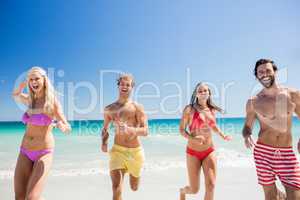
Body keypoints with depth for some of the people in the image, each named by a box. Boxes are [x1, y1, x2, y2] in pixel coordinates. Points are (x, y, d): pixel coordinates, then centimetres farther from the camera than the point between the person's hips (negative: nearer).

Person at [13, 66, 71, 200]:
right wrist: (24, 84, 10)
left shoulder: (52, 102, -10)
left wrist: (62, 126, -34)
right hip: (25, 153, 5)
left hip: (44, 153, -5)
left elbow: (68, 128, -11)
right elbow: (15, 95, 29)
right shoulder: (29, 100, 6)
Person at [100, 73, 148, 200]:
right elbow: (105, 129, 16)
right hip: (117, 150, 1)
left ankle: (132, 173, 54)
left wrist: (129, 129, -31)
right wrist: (104, 142, -3)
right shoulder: (109, 109, 3)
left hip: (135, 151, 0)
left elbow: (145, 131, -14)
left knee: (134, 188, 19)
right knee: (116, 186, -12)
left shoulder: (137, 108, -6)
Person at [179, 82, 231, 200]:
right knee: (194, 190, 7)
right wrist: (192, 138, -27)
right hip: (193, 152, -3)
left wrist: (223, 136, 5)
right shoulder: (190, 109, -12)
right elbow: (181, 130, -9)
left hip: (209, 152, 4)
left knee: (211, 186, -5)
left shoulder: (212, 110, 3)